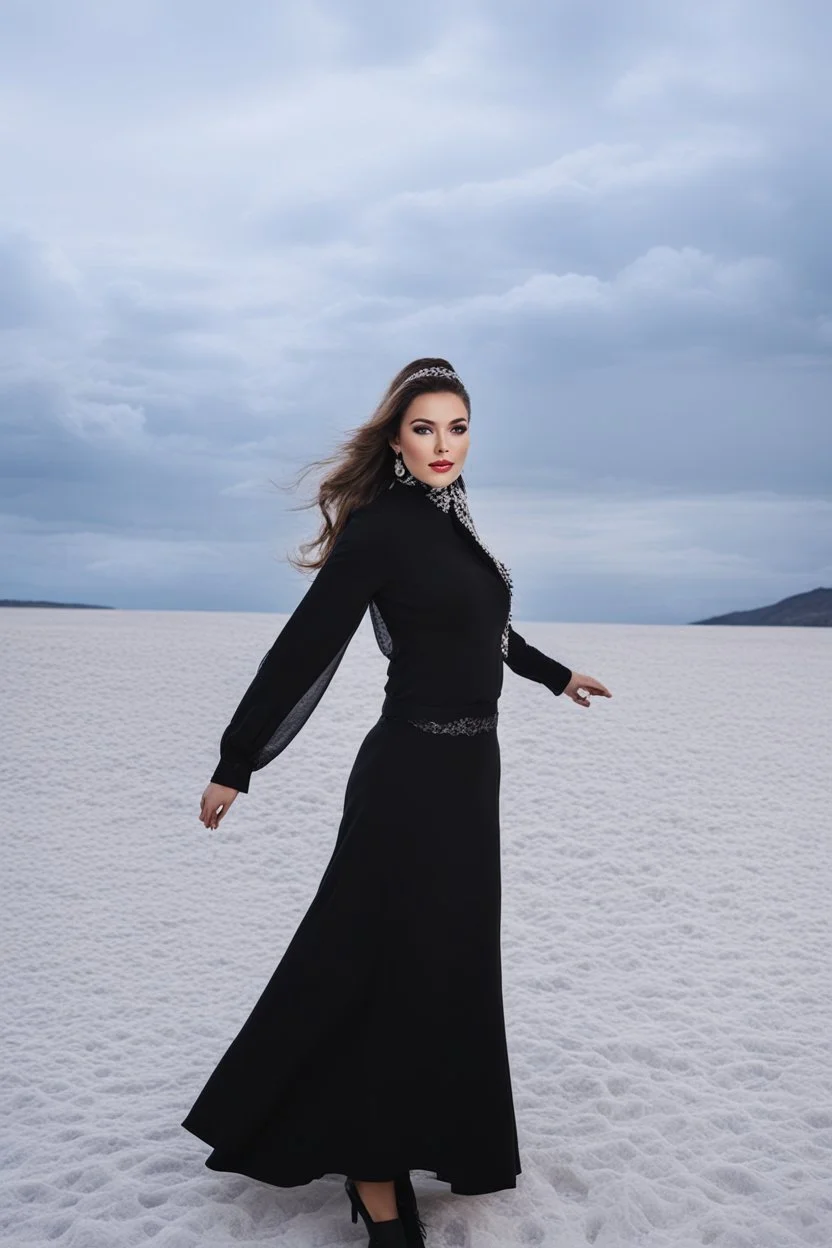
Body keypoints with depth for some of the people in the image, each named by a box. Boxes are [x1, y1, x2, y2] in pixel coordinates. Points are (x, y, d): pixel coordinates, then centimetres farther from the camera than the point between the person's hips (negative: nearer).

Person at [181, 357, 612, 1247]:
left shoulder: (452, 520, 10)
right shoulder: (380, 528, -14)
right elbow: (304, 647, -14)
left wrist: (556, 676, 39)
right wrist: (235, 764, -13)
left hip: (466, 765, 9)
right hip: (413, 771, -9)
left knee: (448, 963, 17)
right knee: (402, 967, 0)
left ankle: (400, 1136, 37)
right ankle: (375, 1175, 17)